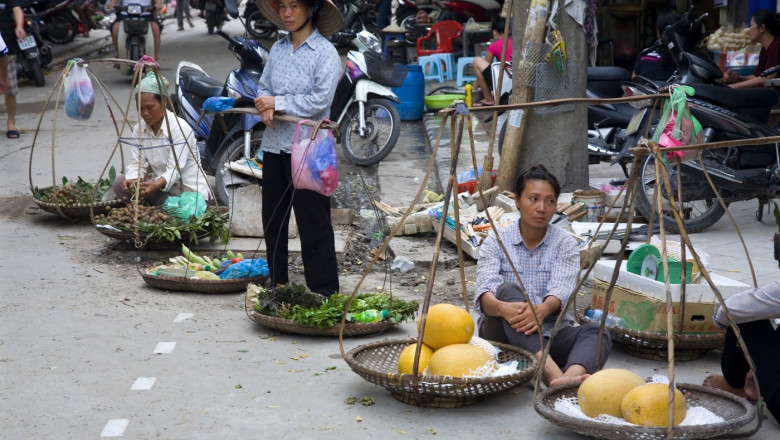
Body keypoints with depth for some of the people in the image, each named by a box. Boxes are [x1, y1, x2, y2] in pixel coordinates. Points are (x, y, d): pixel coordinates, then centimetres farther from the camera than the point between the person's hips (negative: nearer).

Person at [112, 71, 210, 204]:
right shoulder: (139, 128, 2)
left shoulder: (180, 128, -19)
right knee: (120, 183, -14)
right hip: (161, 185, 6)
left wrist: (157, 184, -46)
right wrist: (132, 181, -28)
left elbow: (174, 170, -25)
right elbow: (136, 163, -3)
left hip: (190, 190, -6)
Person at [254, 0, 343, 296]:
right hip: (274, 145, 6)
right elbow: (264, 88, 14)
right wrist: (266, 109, -8)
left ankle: (324, 292, 5)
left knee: (313, 224, -3)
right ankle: (277, 286, 25)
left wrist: (277, 102, -13)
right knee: (272, 220, 13)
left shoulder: (325, 52, -8)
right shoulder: (277, 49, 12)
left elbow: (321, 100, -17)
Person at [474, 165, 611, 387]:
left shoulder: (565, 243, 2)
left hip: (549, 332, 2)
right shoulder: (496, 241, 0)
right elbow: (484, 293, -17)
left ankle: (569, 378, -62)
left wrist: (542, 310, -40)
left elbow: (560, 291, -16)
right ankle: (554, 376, -51)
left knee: (596, 331, -27)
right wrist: (502, 308, -42)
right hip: (502, 335, -2)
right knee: (509, 291, -31)